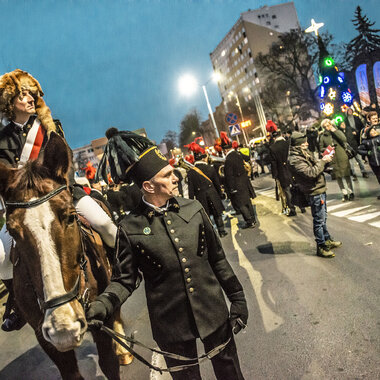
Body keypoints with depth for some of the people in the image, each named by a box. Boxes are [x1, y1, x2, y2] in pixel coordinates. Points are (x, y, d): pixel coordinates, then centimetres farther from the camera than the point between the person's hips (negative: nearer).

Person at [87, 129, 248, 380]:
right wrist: (102, 305, -23)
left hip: (214, 314, 3)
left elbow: (218, 259, 2)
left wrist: (237, 298, 5)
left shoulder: (194, 209, -5)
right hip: (172, 326, -2)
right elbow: (124, 280, -5)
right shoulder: (131, 229, -13)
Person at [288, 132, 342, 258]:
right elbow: (311, 173, -29)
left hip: (320, 189, 10)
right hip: (314, 192, -10)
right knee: (319, 220, 0)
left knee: (323, 217, 22)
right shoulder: (295, 160, -21)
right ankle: (321, 247, 12)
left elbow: (317, 166, 17)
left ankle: (327, 239, 38)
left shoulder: (305, 153, 9)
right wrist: (323, 161, -20)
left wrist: (326, 159, -1)